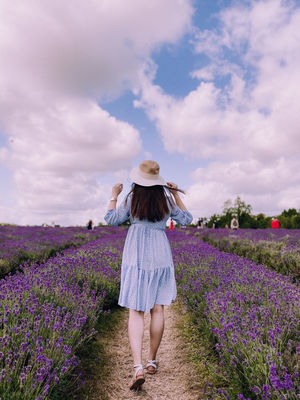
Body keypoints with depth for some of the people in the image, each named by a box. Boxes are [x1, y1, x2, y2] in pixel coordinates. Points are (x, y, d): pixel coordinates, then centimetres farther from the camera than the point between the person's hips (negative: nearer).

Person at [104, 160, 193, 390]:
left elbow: (112, 219, 3)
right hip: (160, 257, 2)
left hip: (136, 258, -2)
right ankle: (152, 361, 24)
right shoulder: (166, 199, -1)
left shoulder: (132, 199, -6)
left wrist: (114, 196, 15)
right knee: (157, 309, 12)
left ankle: (138, 367, -9)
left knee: (136, 312, 2)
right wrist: (176, 194, 13)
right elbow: (186, 220, 11)